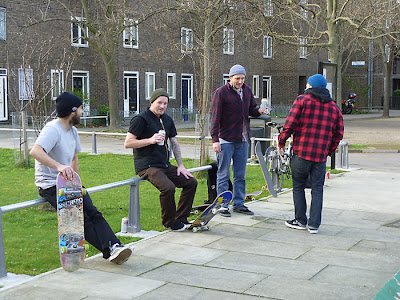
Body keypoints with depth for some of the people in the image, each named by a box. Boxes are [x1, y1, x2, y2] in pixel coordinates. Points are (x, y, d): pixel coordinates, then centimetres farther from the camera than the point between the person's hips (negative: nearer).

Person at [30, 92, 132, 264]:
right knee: (80, 217, -19)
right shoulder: (53, 129, -16)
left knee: (92, 212, -11)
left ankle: (113, 246, -23)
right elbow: (35, 152, -34)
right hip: (50, 185, -8)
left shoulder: (73, 131, 13)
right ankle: (109, 251, -21)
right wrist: (59, 166, -46)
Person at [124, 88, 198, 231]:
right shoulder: (141, 119, -8)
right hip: (147, 166, -8)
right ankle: (169, 222, -7)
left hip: (165, 165, 8)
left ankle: (180, 219, 9)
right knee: (168, 187, -30)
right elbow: (127, 143, -11)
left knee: (191, 182, 0)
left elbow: (174, 143, 20)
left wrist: (180, 165, 11)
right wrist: (150, 140, -19)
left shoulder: (167, 120, 15)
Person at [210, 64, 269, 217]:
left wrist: (258, 111, -5)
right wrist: (215, 139, -17)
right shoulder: (221, 92, -9)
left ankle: (239, 204, 21)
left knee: (240, 175, 11)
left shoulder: (247, 90, 10)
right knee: (223, 175, 1)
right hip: (225, 140, -6)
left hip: (242, 140, 6)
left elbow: (251, 109, 20)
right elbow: (215, 117, -11)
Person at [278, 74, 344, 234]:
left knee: (298, 187, 10)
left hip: (301, 152, -3)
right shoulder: (334, 107, 11)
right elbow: (338, 134, 11)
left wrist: (281, 142, 3)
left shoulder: (302, 100, -2)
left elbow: (289, 124, -9)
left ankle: (301, 221, 15)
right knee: (317, 189, 9)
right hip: (321, 155, 3)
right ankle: (314, 224, 8)